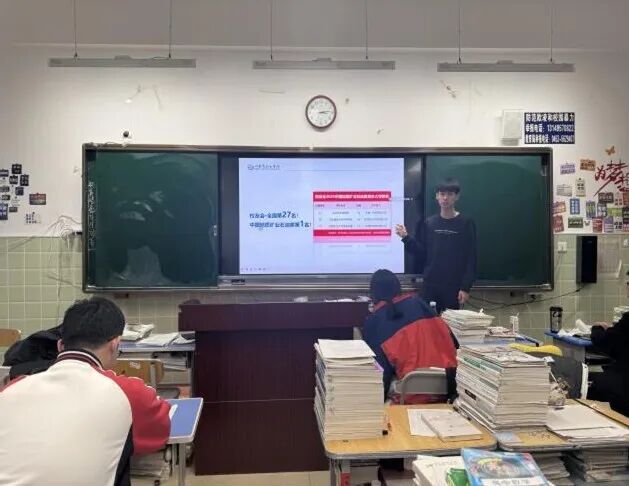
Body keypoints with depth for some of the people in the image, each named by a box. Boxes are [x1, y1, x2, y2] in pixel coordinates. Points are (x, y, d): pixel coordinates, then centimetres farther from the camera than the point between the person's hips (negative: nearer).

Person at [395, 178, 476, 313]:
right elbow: (422, 253, 9)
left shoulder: (466, 223, -4)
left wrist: (466, 287, -11)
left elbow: (471, 259, -6)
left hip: (454, 286, -3)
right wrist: (406, 238, -3)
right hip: (430, 284, 3)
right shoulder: (429, 223, 6)